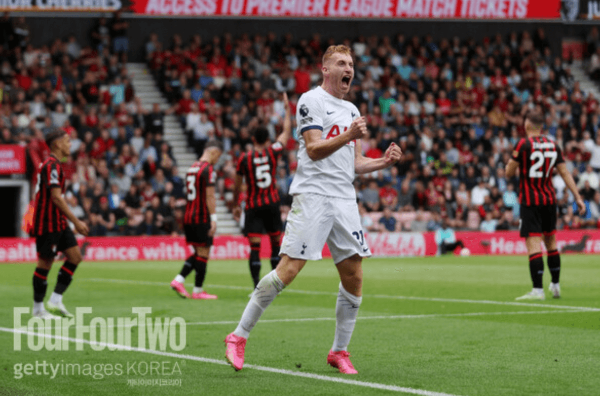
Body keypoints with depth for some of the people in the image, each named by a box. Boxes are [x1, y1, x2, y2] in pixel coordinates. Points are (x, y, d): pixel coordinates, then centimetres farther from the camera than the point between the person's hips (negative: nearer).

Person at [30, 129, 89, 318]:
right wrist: (76, 222, -21)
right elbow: (56, 198, -22)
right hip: (47, 224, -10)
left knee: (75, 256, 4)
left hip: (57, 223, 10)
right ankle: (38, 309, 6)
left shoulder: (53, 165, 16)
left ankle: (55, 301, 6)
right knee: (45, 262, -3)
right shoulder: (52, 165, -16)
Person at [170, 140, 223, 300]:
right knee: (203, 254, -1)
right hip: (202, 217, -8)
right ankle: (198, 291, 1)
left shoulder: (192, 168, 15)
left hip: (188, 216, 8)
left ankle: (178, 280, 4)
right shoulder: (208, 169, -12)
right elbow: (209, 196, -17)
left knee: (198, 253, 15)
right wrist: (213, 218, -17)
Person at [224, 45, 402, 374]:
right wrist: (347, 136, -26)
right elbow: (314, 149, -14)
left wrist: (383, 162, 8)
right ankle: (238, 337, -7)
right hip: (312, 195, -7)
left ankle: (339, 352, 14)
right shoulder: (311, 101, -3)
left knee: (354, 276, 2)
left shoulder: (352, 110, 21)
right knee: (288, 270, -14)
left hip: (345, 200, 7)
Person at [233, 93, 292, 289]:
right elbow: (287, 132, 13)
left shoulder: (244, 159, -4)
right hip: (272, 205, 1)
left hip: (253, 207, -1)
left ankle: (257, 286, -13)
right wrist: (287, 109, 25)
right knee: (276, 243, 13)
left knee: (254, 247, -5)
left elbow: (237, 186, 4)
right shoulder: (273, 152, -2)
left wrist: (236, 205, 18)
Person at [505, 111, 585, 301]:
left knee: (533, 243, -9)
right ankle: (555, 286, 25)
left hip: (530, 201, -6)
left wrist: (512, 164, 15)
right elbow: (565, 173, 5)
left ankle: (537, 290, -15)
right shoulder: (553, 145, 6)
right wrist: (578, 197, 7)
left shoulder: (523, 144, -10)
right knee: (551, 241, 17)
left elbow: (509, 173, -8)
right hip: (549, 199, 6)